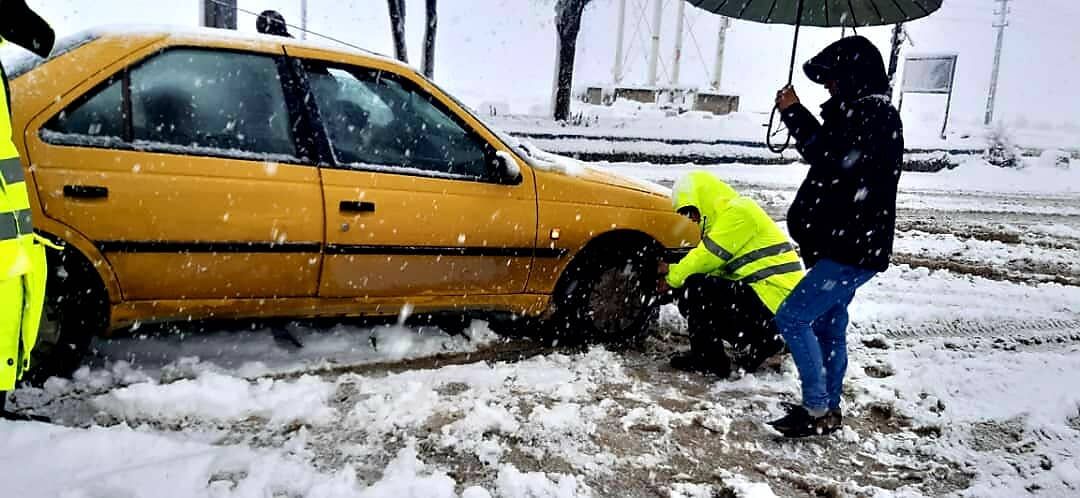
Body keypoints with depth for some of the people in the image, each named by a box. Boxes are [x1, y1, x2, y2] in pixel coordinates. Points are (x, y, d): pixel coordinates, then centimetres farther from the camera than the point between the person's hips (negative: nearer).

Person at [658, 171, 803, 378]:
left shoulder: (737, 212, -11)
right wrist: (672, 270, 10)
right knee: (699, 304, 12)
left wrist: (673, 277, -1)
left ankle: (707, 359, -5)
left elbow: (707, 257, -15)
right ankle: (760, 342, 11)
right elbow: (713, 264, 18)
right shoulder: (728, 215, 21)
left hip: (774, 299, -10)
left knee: (694, 289, -17)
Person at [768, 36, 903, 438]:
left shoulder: (876, 115, -16)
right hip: (848, 244, 11)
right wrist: (797, 114, 12)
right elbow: (830, 152, 23)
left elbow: (831, 158, -25)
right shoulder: (865, 113, 16)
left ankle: (817, 411, -4)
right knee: (829, 326, 17)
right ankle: (828, 408, 28)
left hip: (852, 248, -11)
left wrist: (794, 113, -17)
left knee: (791, 318, -11)